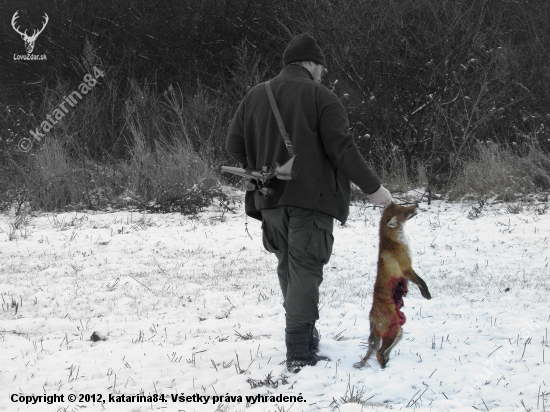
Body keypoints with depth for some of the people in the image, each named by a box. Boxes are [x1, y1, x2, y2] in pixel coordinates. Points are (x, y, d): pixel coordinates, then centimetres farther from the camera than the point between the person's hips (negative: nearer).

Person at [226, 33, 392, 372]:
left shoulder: (255, 97, 11)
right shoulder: (320, 96, -6)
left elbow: (235, 146, 11)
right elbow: (342, 149, -12)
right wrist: (373, 188, -5)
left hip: (270, 200, 6)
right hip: (311, 198, -6)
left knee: (289, 269, 19)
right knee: (305, 270, -8)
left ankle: (303, 335, 28)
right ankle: (301, 351, -15)